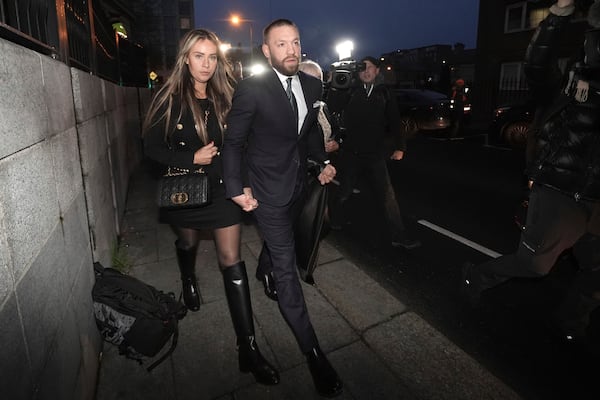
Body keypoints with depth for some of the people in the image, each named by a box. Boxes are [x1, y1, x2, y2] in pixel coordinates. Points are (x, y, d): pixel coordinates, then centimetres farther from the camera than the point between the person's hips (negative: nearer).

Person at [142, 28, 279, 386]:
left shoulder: (225, 96, -2)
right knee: (188, 242, 24)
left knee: (232, 260, -3)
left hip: (222, 188, 0)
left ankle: (248, 347, 3)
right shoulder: (170, 98, -7)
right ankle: (189, 281, 62)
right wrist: (191, 159, -18)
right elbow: (152, 147, -5)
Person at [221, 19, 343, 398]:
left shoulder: (313, 85, 0)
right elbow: (233, 141, -11)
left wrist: (324, 161, 4)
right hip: (268, 188, -6)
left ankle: (264, 271, 62)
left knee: (279, 239, 28)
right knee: (287, 266, -2)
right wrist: (237, 188, -13)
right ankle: (312, 350, 9)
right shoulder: (252, 89, -17)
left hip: (298, 182, 6)